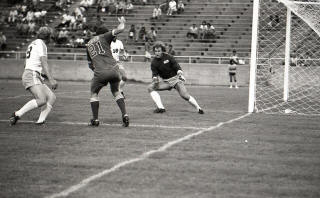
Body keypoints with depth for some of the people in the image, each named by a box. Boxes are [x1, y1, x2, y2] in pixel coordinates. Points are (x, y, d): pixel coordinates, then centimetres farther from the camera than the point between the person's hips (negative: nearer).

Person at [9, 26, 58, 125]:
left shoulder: (32, 44, 24)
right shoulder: (41, 44, -5)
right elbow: (44, 64, -16)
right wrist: (51, 79, -22)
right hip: (32, 76, -10)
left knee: (51, 97, 0)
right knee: (41, 100, -26)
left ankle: (41, 121, -13)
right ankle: (17, 115, -24)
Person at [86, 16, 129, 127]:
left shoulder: (88, 44, 23)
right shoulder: (104, 37, 9)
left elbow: (90, 64, 28)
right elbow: (120, 29, -1)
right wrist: (122, 22, 19)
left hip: (100, 72, 1)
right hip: (113, 69, -1)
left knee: (94, 93, 21)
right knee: (116, 92, 20)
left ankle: (95, 120, 16)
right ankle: (124, 115, 6)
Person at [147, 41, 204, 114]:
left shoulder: (168, 57, -10)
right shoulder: (154, 62, -4)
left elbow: (177, 66, -10)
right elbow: (154, 74, -5)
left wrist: (179, 73, -32)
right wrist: (155, 78, -29)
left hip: (175, 79, -3)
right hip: (165, 81, 3)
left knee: (185, 95, -22)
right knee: (150, 87, -16)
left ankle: (198, 108, -6)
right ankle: (160, 108, -18)